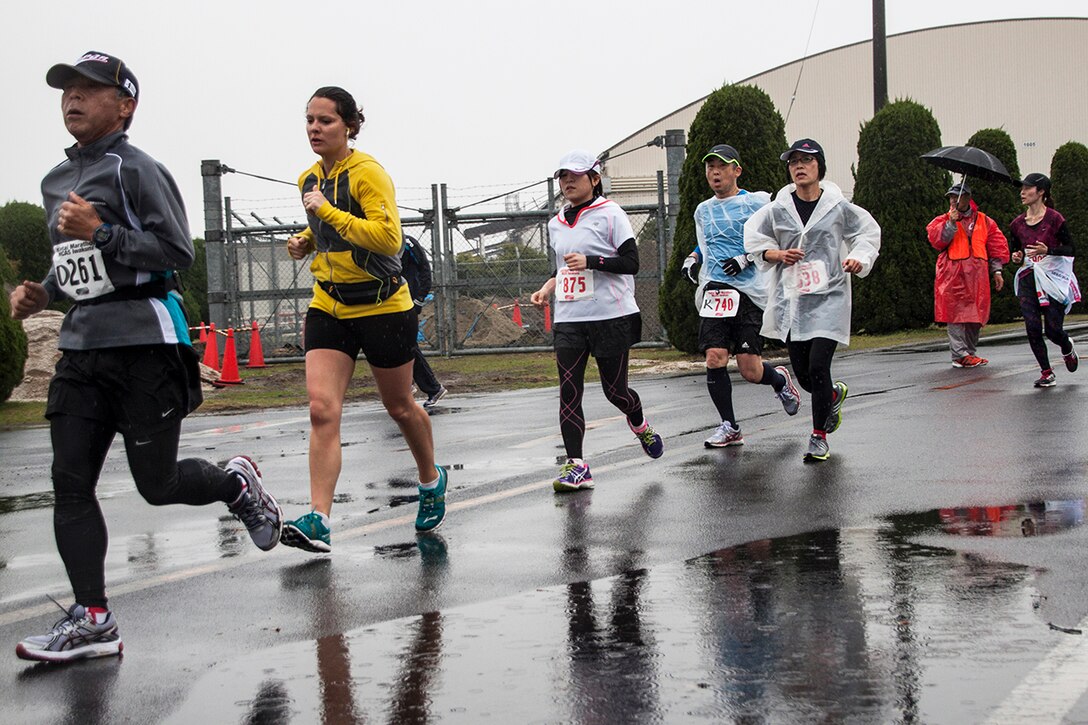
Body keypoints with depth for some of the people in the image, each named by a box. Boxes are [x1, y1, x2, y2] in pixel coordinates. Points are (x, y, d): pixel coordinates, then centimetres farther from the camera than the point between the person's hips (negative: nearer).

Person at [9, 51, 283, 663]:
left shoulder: (136, 169, -7)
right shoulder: (57, 181, 18)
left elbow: (178, 252, -15)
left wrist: (99, 232, -20)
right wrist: (41, 295, 11)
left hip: (144, 343, -7)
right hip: (81, 346, 7)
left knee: (157, 484, -2)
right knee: (71, 484, -1)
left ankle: (238, 483, 29)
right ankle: (93, 620, 3)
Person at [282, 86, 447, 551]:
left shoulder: (367, 173, -14)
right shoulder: (309, 179, 8)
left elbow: (388, 237, -27)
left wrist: (328, 212, -26)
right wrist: (306, 242, 6)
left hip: (383, 308, -5)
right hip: (328, 308, 5)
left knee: (399, 407, 12)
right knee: (322, 408, -12)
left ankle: (431, 482, 39)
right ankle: (318, 520, -17)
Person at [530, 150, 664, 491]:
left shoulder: (610, 214, -4)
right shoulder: (556, 224, 16)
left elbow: (631, 263, -9)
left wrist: (590, 261, -20)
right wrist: (548, 287, 11)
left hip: (611, 316, -5)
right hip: (568, 319, 5)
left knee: (614, 390, 2)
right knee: (569, 392, -6)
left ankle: (640, 425, 36)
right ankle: (575, 465, -7)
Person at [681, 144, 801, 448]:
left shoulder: (757, 202, 1)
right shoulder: (703, 211, 18)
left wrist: (747, 257, -13)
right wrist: (692, 259, 14)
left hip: (750, 292, -4)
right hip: (714, 290, 4)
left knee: (750, 370, -7)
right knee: (714, 358, -11)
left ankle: (780, 379, 29)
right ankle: (729, 427, 3)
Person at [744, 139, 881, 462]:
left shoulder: (838, 207, -1)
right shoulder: (777, 209, 2)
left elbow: (869, 232, 11)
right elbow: (753, 237, 12)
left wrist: (859, 259, -7)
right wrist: (777, 254, -6)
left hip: (829, 298, -3)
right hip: (791, 299, 3)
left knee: (818, 367, -13)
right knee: (803, 374, 7)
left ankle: (819, 436, 3)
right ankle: (835, 393, 43)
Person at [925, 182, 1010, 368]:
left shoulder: (984, 221, 14)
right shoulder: (944, 220, 9)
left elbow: (996, 246, 15)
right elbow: (936, 240, -7)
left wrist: (996, 270, 9)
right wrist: (951, 223, -15)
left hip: (977, 275, 3)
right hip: (953, 274, -3)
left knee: (975, 314, 6)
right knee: (956, 313, -9)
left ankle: (970, 352, 16)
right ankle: (959, 355, -10)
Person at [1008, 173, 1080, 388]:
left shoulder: (1055, 219, -8)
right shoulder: (1018, 223, 6)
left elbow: (1070, 249, -6)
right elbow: (1013, 249, 18)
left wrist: (1047, 250, -22)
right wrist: (1016, 256, -5)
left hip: (1054, 278, -4)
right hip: (1029, 279, 4)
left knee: (1053, 330, -3)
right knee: (1032, 327, -8)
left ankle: (1067, 348, 34)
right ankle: (1047, 373, 4)